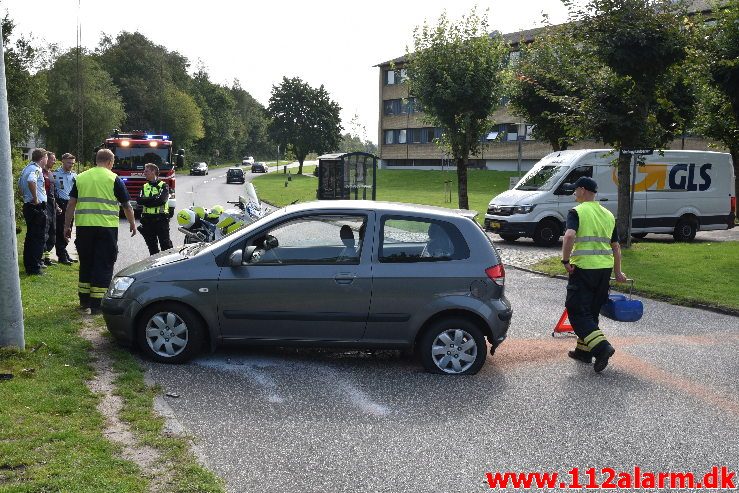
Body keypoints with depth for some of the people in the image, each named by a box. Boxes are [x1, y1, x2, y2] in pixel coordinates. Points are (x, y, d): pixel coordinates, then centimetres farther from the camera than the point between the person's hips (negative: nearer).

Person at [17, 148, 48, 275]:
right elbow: (31, 181, -35)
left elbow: (20, 184, 27)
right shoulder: (36, 169, -15)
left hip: (28, 206, 10)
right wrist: (35, 199, -26)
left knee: (30, 237, 17)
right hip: (37, 207, -10)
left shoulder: (26, 168, 15)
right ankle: (34, 268, -4)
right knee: (38, 238, -5)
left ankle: (29, 265, 25)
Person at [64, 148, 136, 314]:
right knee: (104, 265, 1)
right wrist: (132, 224, 15)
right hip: (106, 226, -4)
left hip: (84, 226, 4)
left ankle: (84, 301, 22)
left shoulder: (80, 178, 10)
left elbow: (71, 203, 7)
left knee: (86, 263, 15)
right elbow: (126, 205, 2)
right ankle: (97, 304, 0)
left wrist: (67, 226, 11)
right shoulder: (113, 179, -1)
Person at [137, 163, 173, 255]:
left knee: (165, 244, -6)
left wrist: (147, 201, -9)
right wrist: (154, 199, -11)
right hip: (147, 219, 5)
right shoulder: (144, 187, 15)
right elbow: (140, 200, -1)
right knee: (151, 245, 9)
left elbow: (161, 200, -17)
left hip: (161, 219, -5)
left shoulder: (163, 186, -1)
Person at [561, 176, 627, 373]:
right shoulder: (608, 214, 15)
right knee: (592, 311, 17)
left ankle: (601, 346, -18)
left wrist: (566, 260, -15)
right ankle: (584, 350, 25)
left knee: (577, 311, -3)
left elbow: (569, 236, -24)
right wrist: (618, 271, 25)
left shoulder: (577, 212, -6)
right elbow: (616, 246, 19)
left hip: (583, 268, -7)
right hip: (605, 268, 7)